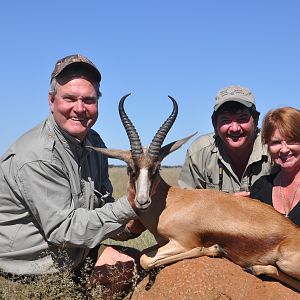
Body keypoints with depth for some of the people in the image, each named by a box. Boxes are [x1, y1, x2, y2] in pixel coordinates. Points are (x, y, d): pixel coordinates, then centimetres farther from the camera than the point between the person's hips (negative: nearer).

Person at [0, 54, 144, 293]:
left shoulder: (94, 143, 2)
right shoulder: (37, 158, -25)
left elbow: (103, 206, 7)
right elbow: (64, 229, -24)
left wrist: (128, 229, -13)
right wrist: (128, 207, -25)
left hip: (76, 260, 7)